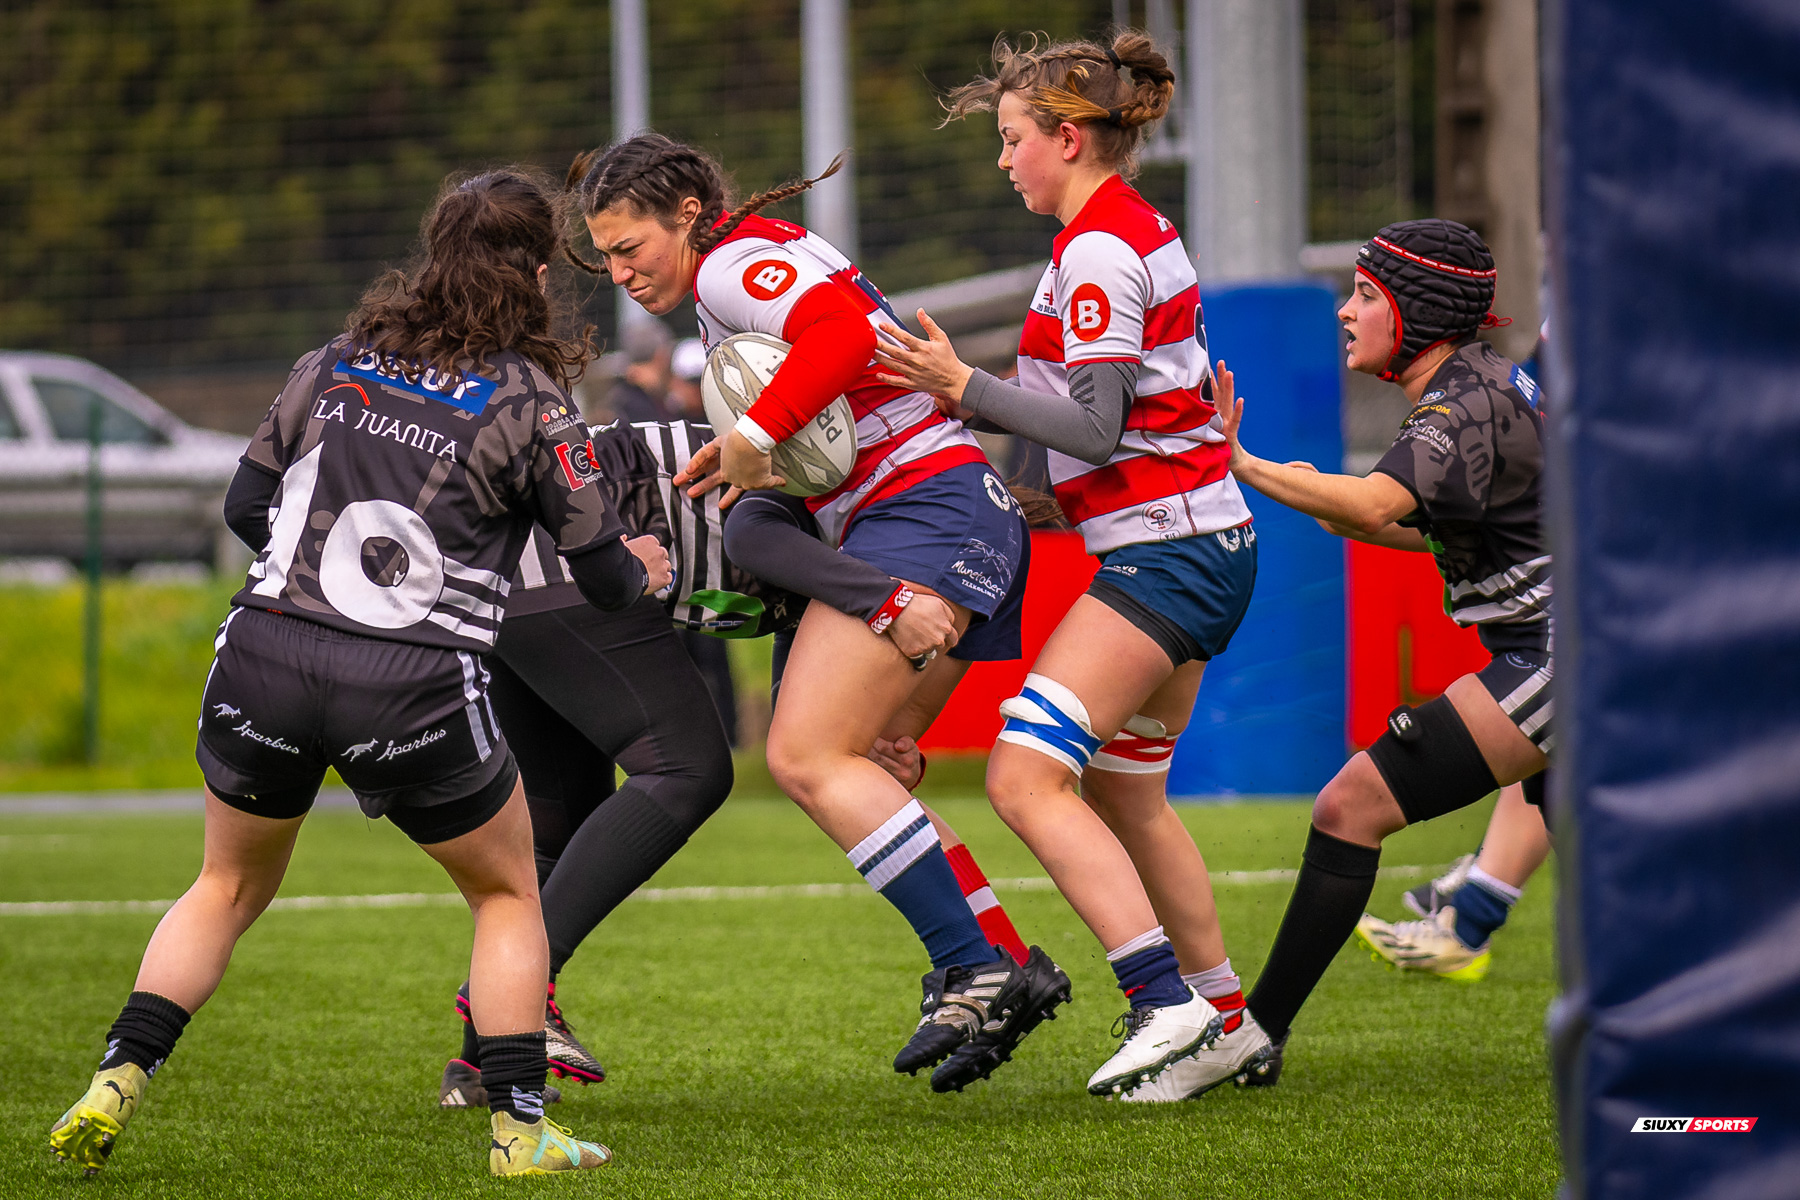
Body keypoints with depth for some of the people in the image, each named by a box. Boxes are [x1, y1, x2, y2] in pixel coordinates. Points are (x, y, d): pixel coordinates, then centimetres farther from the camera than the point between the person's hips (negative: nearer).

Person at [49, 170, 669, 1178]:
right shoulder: (533, 405, -1)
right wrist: (642, 571, 27)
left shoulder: (333, 366, 10)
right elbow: (606, 578, 4)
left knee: (230, 888, 24)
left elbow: (246, 506, 15)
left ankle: (117, 1083, 11)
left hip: (263, 658, 4)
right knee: (508, 895, 19)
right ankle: (519, 1127, 12)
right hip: (414, 691, -3)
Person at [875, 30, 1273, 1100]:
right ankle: (1228, 1026, 23)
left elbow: (1098, 429, -20)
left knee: (1028, 777, -16)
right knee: (1125, 793, 18)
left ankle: (1168, 1004, -22)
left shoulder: (1098, 250, -15)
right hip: (1209, 542, 11)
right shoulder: (1140, 232, 15)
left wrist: (965, 388, -20)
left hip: (1161, 549, -11)